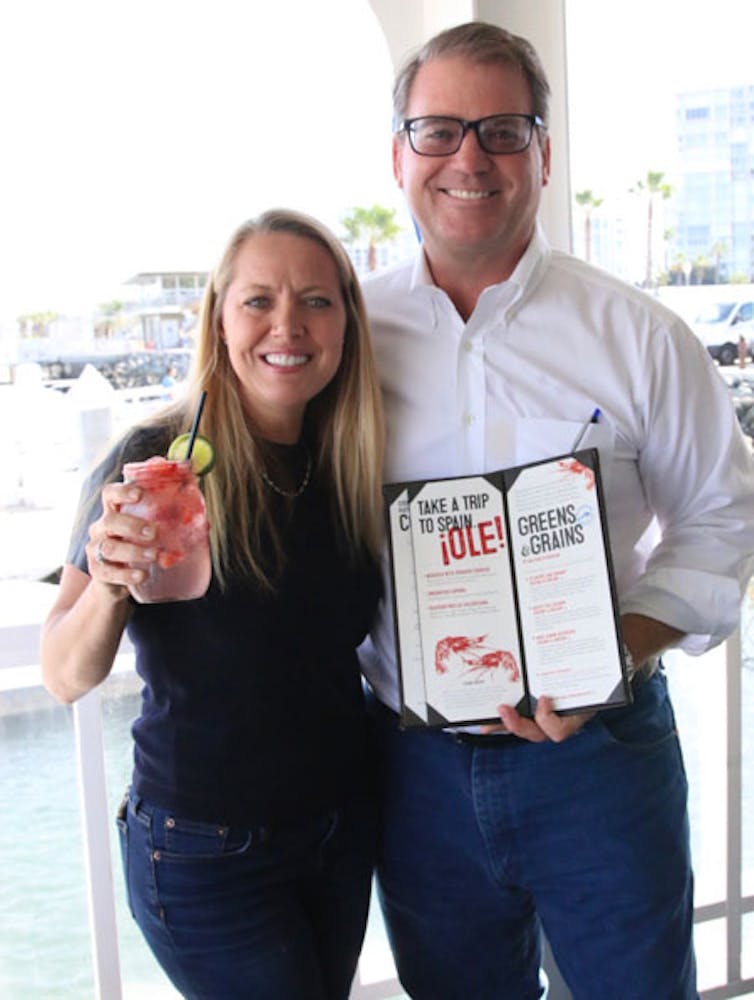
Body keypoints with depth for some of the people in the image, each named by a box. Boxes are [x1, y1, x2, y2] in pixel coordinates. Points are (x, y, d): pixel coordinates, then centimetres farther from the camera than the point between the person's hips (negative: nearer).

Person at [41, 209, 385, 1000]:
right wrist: (110, 583, -36)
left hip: (342, 829, 6)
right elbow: (67, 677, -18)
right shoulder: (158, 459, -17)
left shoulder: (348, 461, 0)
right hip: (207, 854, -5)